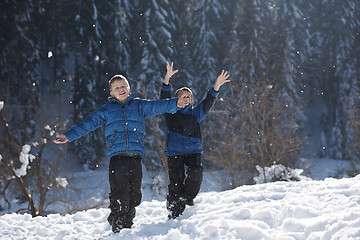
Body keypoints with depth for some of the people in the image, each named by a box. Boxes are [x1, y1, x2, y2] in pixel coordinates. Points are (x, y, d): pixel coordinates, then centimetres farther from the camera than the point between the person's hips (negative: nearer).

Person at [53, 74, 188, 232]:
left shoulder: (139, 105, 18)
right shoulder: (106, 110, 17)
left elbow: (156, 106, 5)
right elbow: (88, 123, 14)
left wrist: (175, 103, -12)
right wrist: (69, 136, 6)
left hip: (135, 156, 1)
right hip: (117, 156, -1)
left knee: (134, 197, 2)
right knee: (120, 197, -9)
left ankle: (127, 226, 19)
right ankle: (117, 228, 6)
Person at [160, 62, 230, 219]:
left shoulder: (196, 113, 15)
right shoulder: (171, 112, 10)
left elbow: (208, 102, 4)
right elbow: (164, 97, -3)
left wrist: (216, 86, -11)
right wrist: (167, 78, -19)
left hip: (193, 151, 2)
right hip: (174, 152, -1)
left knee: (196, 172, -25)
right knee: (175, 183, -7)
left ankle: (187, 198, -2)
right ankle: (174, 215, 6)